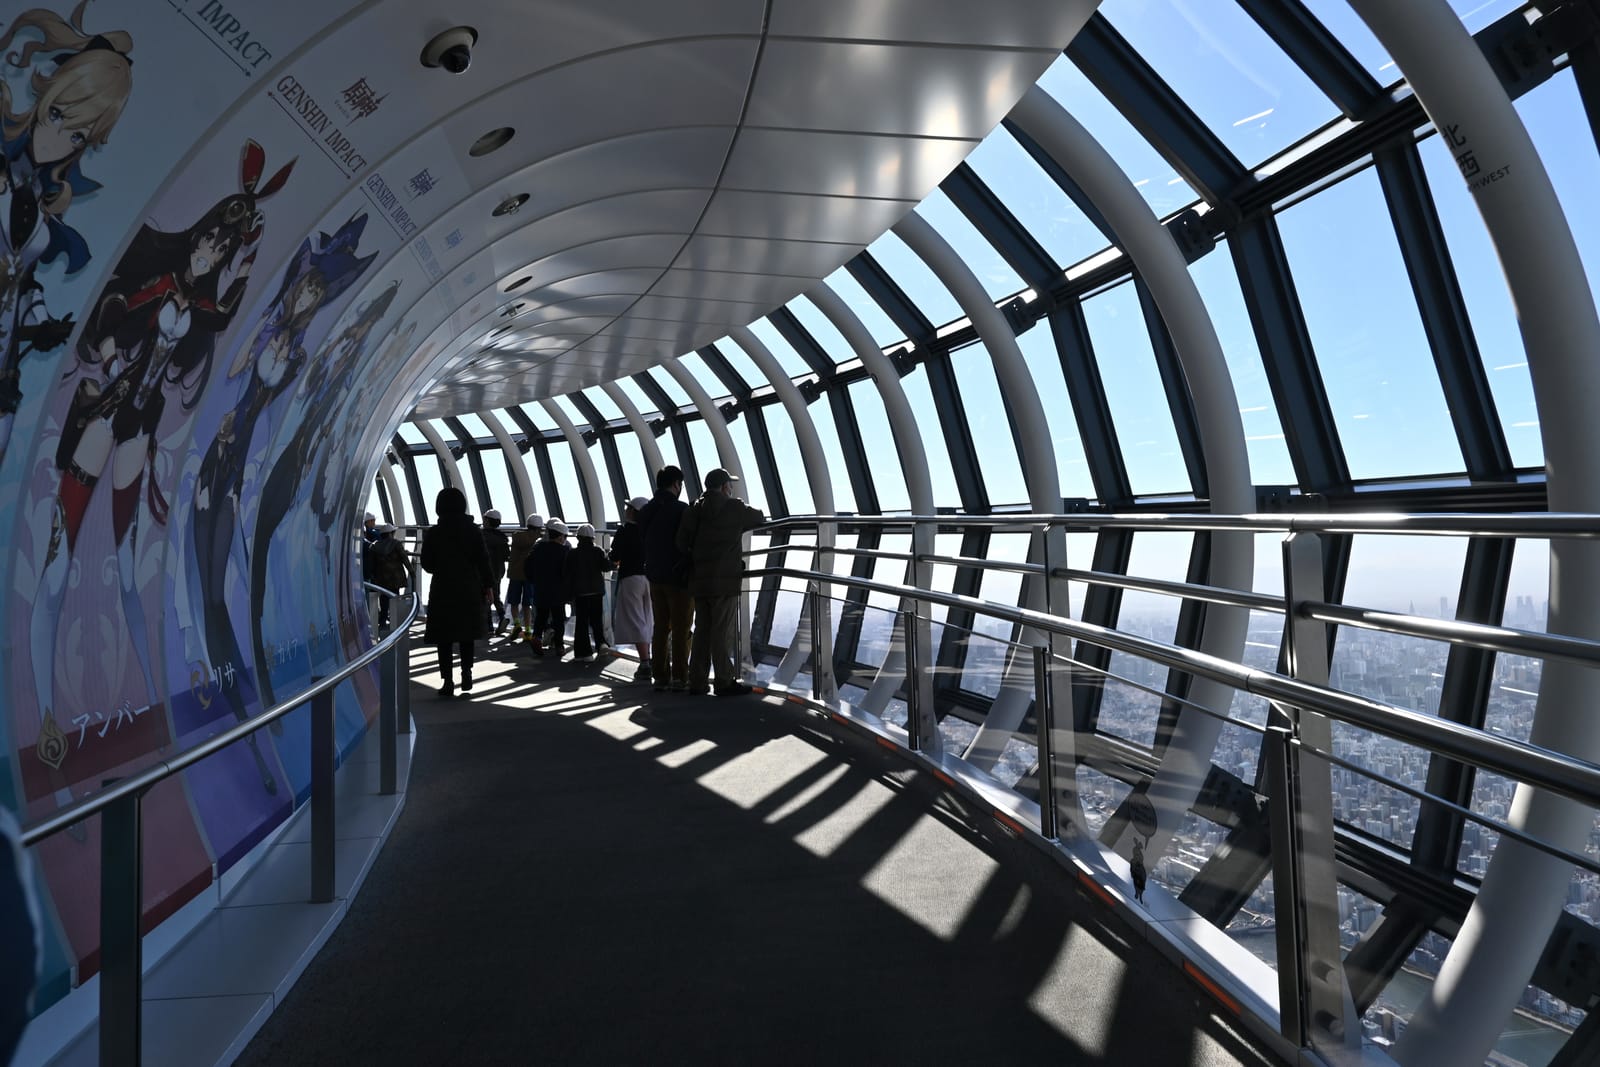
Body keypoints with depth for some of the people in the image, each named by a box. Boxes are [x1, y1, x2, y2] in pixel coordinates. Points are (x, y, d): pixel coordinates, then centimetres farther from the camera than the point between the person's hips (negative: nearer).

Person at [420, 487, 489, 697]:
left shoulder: (433, 533, -5)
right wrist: (486, 587, 3)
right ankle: (466, 671, 5)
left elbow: (427, 565, -2)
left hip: (442, 589, -1)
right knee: (466, 634, 17)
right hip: (470, 589, 1)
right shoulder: (473, 530, -3)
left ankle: (448, 681, 4)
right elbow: (483, 561, -5)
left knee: (444, 638, 5)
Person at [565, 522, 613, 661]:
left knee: (581, 621, 4)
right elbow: (606, 566, -13)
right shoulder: (598, 551, -3)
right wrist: (614, 563, 7)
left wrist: (569, 592, 4)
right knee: (597, 619, 12)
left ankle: (582, 651, 2)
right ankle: (601, 643, -8)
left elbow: (568, 573, -2)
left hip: (580, 592, -1)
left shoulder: (572, 553, -3)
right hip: (597, 591, 1)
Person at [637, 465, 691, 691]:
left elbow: (643, 541, 11)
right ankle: (679, 677, 2)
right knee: (681, 629, 0)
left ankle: (659, 675, 14)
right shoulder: (681, 510, -13)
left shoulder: (645, 511, 8)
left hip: (654, 577, 6)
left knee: (660, 627, 12)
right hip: (679, 578, -6)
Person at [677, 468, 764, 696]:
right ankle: (725, 682, 3)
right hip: (725, 580, -6)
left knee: (702, 630, 12)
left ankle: (697, 681, 15)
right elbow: (759, 518, 11)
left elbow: (681, 544, 4)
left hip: (698, 581, 6)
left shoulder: (693, 510, 9)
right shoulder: (734, 508, -5)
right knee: (723, 632, -2)